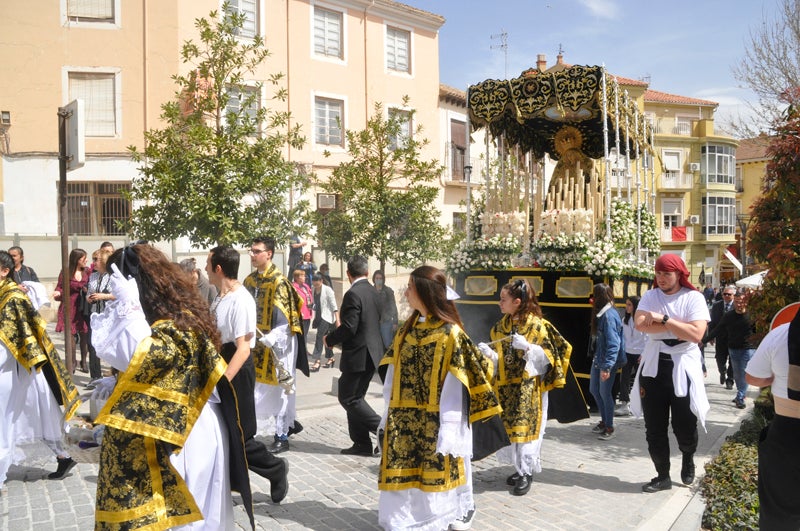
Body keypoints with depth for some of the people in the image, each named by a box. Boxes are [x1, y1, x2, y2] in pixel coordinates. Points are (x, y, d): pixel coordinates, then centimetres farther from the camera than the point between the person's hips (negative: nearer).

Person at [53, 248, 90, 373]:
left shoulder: (87, 272, 4)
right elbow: (60, 288, 2)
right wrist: (58, 293, -17)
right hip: (69, 308, -1)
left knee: (84, 335, 2)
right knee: (70, 335, 3)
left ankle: (83, 361, 19)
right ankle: (72, 362, 19)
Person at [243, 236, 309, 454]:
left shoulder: (279, 282, -16)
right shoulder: (250, 280, 5)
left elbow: (283, 321, -19)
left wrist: (267, 339, -29)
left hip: (278, 344, -7)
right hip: (259, 344, 7)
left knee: (279, 387, 1)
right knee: (265, 388, 15)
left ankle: (282, 437, 13)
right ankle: (290, 423, 33)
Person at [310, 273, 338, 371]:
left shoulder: (327, 290, -10)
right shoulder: (314, 290, 9)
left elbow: (334, 305, -12)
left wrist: (337, 320, -17)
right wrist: (315, 318, 17)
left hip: (327, 317, -7)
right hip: (319, 317, 7)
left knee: (319, 336, -17)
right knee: (325, 338, 14)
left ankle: (317, 361, -20)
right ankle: (330, 358, 28)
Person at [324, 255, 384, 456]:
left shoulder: (353, 294, -17)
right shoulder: (374, 292, 8)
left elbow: (349, 327, -22)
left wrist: (329, 339, -4)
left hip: (358, 355, -9)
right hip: (372, 353, 9)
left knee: (348, 398, 1)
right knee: (355, 397, 16)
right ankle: (361, 443, 19)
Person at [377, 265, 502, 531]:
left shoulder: (450, 333, -14)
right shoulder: (407, 328, 6)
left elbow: (454, 388, -16)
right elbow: (393, 375, 8)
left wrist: (448, 432, -18)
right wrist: (389, 415, 7)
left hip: (433, 423, -6)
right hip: (403, 421, 6)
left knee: (433, 479, 10)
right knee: (401, 477, 13)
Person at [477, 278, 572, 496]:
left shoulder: (538, 326, -8)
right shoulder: (500, 327, 9)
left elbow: (547, 356, -9)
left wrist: (527, 347, -23)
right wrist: (488, 353, -7)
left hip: (528, 388, -6)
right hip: (505, 387, 6)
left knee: (525, 427, -3)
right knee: (509, 427, 8)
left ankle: (526, 472, 9)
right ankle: (521, 468, 22)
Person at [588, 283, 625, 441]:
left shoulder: (609, 315, -21)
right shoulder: (600, 314, 9)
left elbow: (613, 343, -24)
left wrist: (607, 366, -25)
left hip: (607, 361, -10)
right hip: (597, 358, 10)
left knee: (604, 393, 0)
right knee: (594, 390, 17)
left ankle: (609, 428, 15)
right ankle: (604, 421, 33)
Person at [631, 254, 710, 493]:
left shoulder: (694, 298, -5)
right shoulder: (650, 296, 4)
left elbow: (696, 334, -19)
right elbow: (640, 324, -14)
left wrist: (664, 319, -17)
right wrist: (678, 324, -15)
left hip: (683, 368, -3)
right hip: (653, 366, 3)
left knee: (684, 427, 4)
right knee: (654, 427, 7)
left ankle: (688, 458, 38)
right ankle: (663, 476, 23)